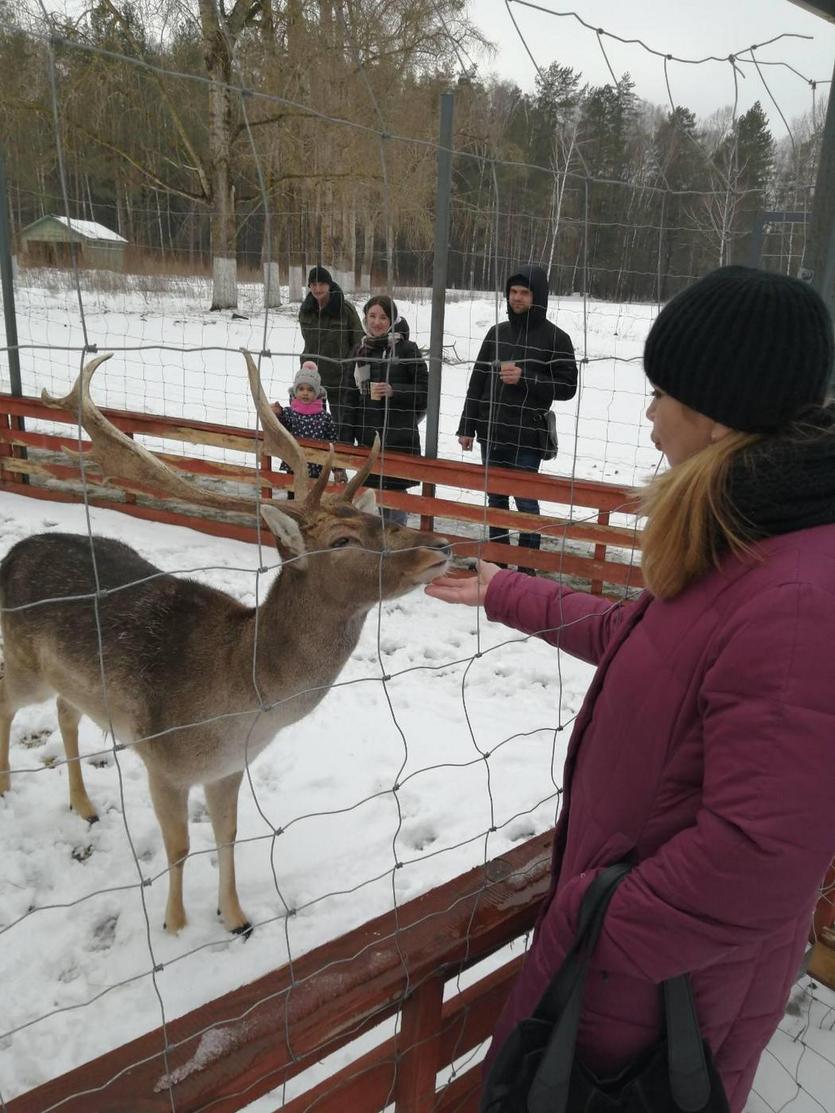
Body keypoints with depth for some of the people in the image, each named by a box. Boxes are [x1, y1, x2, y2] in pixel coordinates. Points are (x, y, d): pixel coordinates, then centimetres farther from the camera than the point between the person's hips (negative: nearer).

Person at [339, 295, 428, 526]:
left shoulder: (407, 349, -3)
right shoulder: (360, 351, 10)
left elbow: (425, 391, -2)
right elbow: (349, 399, 13)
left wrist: (393, 391, -16)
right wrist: (345, 440, 10)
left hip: (399, 438, -4)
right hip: (368, 437, 4)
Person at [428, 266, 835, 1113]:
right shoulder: (742, 550, -3)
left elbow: (760, 857, -32)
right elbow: (634, 637, 12)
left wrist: (596, 930, -19)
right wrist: (507, 595, 20)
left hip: (666, 975, -8)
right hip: (618, 902, 8)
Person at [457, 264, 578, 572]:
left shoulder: (556, 338, -3)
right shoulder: (497, 332, 10)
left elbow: (567, 386, -5)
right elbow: (477, 382, 12)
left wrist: (525, 378, -16)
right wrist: (467, 427, 8)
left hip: (527, 438, -5)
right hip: (491, 433, 5)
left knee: (525, 500, -2)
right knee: (496, 498, 13)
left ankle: (528, 565, 9)